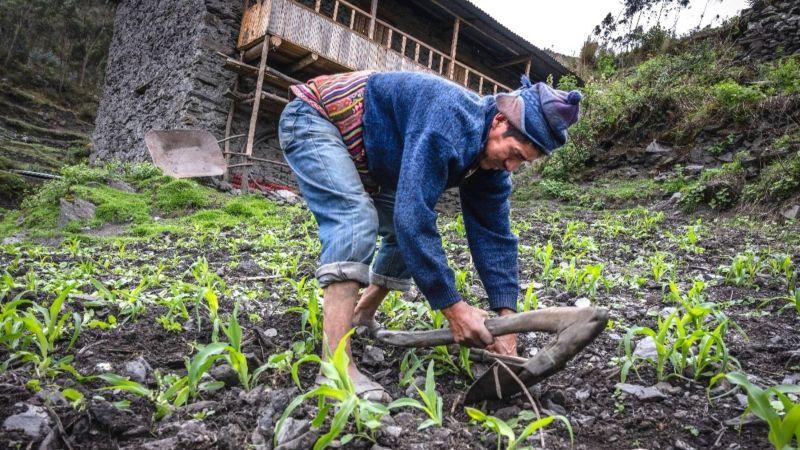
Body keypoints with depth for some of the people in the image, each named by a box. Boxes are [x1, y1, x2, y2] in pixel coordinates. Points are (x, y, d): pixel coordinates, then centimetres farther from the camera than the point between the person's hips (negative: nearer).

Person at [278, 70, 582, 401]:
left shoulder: (491, 154, -7)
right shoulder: (451, 123, -35)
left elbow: (493, 235, -7)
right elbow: (413, 214, -41)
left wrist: (506, 315, -15)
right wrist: (452, 307, -37)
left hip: (361, 157, 9)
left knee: (409, 232, 6)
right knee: (356, 218, -31)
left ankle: (362, 317, 24)